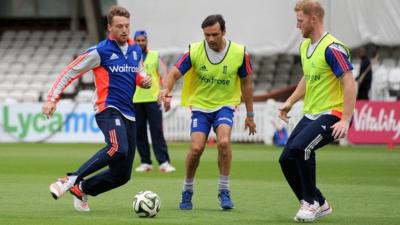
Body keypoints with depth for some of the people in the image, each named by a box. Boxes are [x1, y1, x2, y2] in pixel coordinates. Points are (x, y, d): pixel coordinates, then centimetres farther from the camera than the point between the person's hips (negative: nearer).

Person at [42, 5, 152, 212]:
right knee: (118, 149, -37)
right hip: (109, 109, -7)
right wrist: (52, 99, -11)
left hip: (128, 115, 7)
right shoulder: (100, 51, -5)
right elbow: (69, 73, -3)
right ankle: (71, 180, -31)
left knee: (122, 175, 2)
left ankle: (81, 189, 23)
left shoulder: (135, 50, 13)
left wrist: (145, 81, 5)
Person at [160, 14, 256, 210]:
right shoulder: (194, 51, -12)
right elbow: (174, 74, -12)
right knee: (196, 148, -15)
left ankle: (224, 191, -10)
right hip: (200, 106, 0)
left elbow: (246, 83, 3)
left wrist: (250, 115, 7)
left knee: (224, 142, -26)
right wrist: (167, 88, -36)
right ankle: (187, 191, 9)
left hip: (225, 105, 0)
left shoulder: (239, 53, -10)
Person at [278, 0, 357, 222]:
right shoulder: (305, 46, 12)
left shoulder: (332, 48, -16)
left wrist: (345, 120, -27)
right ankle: (319, 204, 17)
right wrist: (290, 102, 17)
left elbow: (349, 84, -20)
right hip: (310, 114, 9)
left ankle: (310, 202, -10)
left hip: (331, 115, -9)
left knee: (299, 147, -28)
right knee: (286, 159, 1)